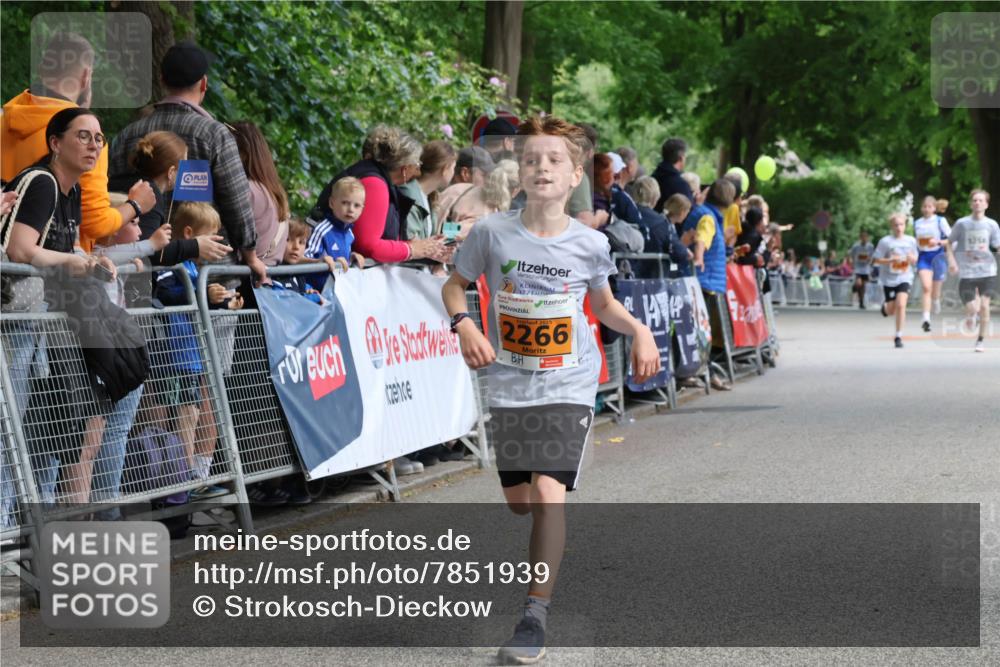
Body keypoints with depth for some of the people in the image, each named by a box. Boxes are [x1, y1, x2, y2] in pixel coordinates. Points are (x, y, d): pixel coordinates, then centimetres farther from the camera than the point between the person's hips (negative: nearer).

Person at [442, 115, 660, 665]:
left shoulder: (590, 243, -5)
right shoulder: (492, 233, -8)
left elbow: (603, 304, 14)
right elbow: (455, 284, 9)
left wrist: (638, 330, -4)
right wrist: (464, 325, -10)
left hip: (570, 386, -1)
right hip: (510, 386, 2)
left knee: (548, 491, -18)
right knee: (519, 502, 7)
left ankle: (535, 618, -12)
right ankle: (552, 539, 46)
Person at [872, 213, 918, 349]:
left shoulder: (911, 241, 3)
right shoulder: (885, 241, -6)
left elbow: (914, 261, 13)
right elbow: (876, 260, -5)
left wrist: (911, 259, -11)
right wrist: (891, 260, -19)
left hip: (904, 278, 1)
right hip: (889, 279, -1)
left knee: (901, 305, -18)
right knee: (891, 310, 7)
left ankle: (898, 336, -8)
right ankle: (885, 307, 46)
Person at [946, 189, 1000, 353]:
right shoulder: (962, 224, -1)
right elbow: (950, 243, 8)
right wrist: (951, 260, -6)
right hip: (966, 271, -1)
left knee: (984, 305, -9)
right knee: (972, 309, -7)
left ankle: (981, 340, 8)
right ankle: (971, 315, 32)